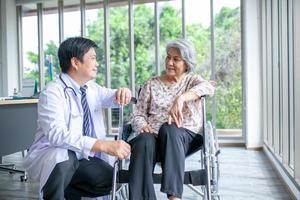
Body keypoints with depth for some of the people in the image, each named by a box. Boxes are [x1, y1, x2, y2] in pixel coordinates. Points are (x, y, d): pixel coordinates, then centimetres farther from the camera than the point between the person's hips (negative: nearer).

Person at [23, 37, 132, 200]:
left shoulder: (91, 87, 2)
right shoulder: (52, 93, -21)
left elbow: (110, 98, 18)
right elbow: (56, 134, -35)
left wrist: (122, 93, -10)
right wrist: (104, 145, -45)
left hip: (82, 157, 7)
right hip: (50, 156, -6)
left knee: (111, 180, -14)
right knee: (63, 156, -37)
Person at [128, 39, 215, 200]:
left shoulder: (192, 80, 15)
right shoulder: (151, 84, 20)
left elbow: (208, 87, -10)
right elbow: (137, 114, 14)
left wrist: (181, 98, -29)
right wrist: (143, 126, -11)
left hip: (185, 137, -1)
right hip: (154, 136, 2)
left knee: (169, 129, -36)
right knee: (144, 141, -34)